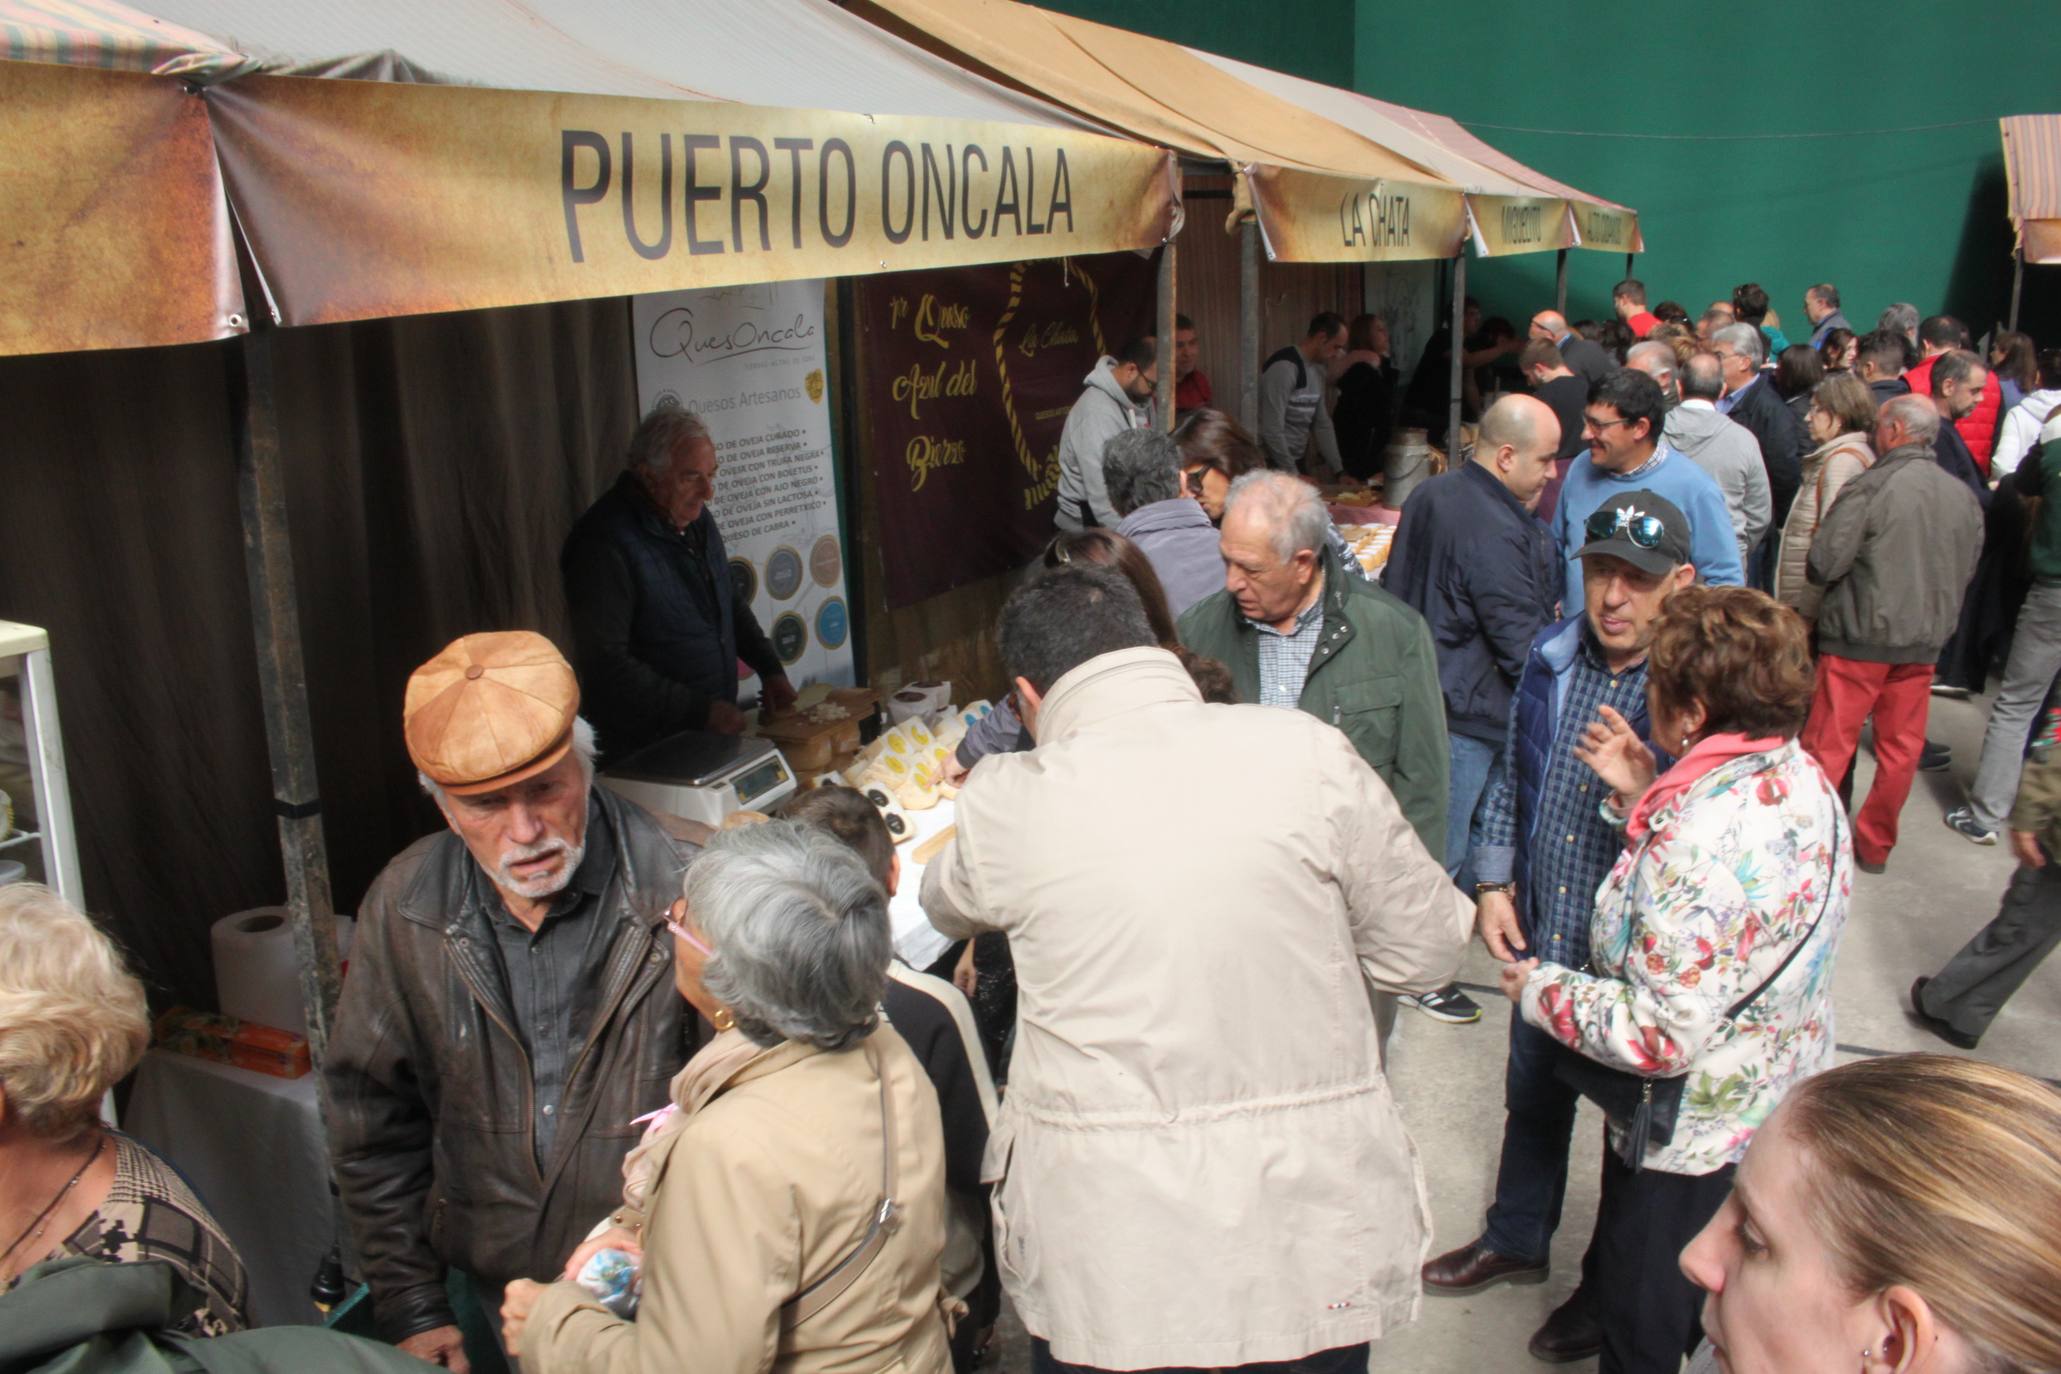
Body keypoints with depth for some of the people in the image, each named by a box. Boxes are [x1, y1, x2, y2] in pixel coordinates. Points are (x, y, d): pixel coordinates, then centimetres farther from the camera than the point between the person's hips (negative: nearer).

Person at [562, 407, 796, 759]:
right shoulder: (604, 543, -20)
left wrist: (770, 669, 10)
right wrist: (701, 710, -22)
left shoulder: (696, 518, 8)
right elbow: (605, 664, -23)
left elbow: (732, 599, 22)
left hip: (716, 728, 7)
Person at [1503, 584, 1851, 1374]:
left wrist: (1540, 990, -18)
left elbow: (1658, 1036, -32)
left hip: (1693, 1142, -8)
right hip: (1779, 1114, 8)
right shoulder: (1803, 782, -6)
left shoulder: (1701, 837, -36)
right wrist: (1644, 796, 0)